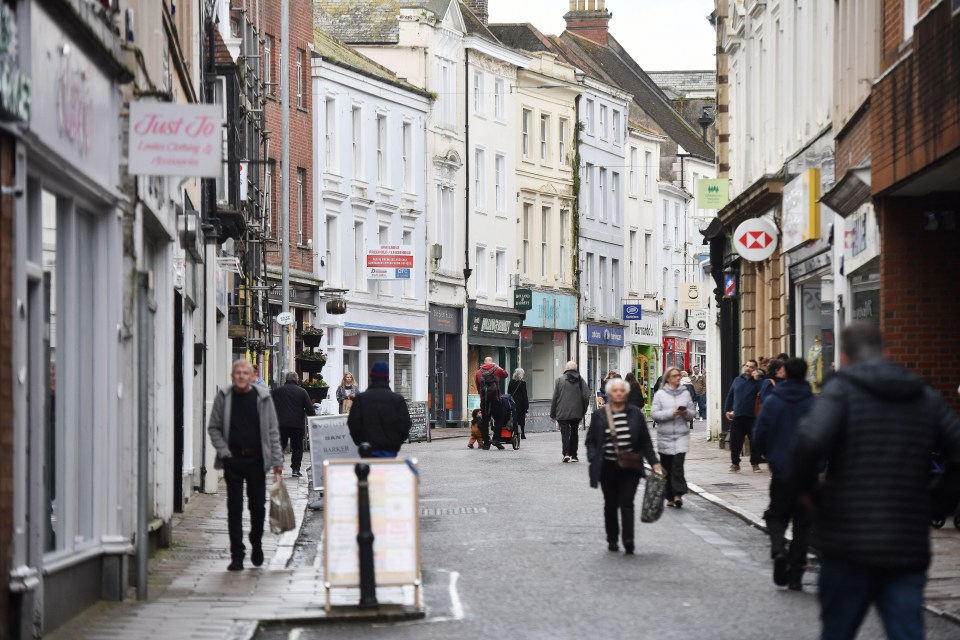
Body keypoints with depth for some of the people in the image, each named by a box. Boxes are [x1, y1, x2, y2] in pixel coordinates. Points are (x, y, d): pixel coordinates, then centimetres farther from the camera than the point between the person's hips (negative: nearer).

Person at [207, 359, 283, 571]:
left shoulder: (262, 397, 0)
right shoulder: (223, 397, 1)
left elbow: (273, 431, 2)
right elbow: (213, 428, 8)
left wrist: (277, 461, -2)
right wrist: (223, 451, -5)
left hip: (256, 459, 0)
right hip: (233, 459, 0)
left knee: (258, 506, 5)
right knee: (234, 508, 0)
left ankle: (256, 544, 30)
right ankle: (237, 555, 4)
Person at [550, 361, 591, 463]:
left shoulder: (559, 380, -2)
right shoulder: (580, 380, 1)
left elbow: (554, 398, -2)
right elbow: (586, 397, -2)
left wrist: (552, 414, 4)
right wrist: (583, 411, 9)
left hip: (562, 413, -2)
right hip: (576, 413, 2)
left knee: (565, 433, -3)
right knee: (574, 433, 13)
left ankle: (566, 453, -21)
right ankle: (573, 455, 15)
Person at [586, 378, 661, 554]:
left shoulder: (635, 414, 3)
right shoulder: (599, 415, 2)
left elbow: (645, 441, 7)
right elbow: (590, 440, 5)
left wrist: (654, 462, 3)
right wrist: (593, 459, -10)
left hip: (630, 468, -1)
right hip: (608, 467, 1)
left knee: (626, 503, -9)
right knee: (610, 504, 10)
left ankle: (628, 540, -13)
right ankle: (612, 540, 20)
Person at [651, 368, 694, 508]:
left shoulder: (685, 393, 8)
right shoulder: (660, 394, 1)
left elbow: (692, 412, 13)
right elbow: (654, 413, -6)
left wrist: (686, 412, -10)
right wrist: (671, 413, -16)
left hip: (682, 435, 0)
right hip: (665, 435, 0)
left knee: (678, 465, -13)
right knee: (667, 467, 4)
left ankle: (678, 494, -17)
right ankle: (670, 497, 14)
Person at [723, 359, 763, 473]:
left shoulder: (757, 381, 0)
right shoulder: (737, 380, 12)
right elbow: (730, 396, 17)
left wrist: (757, 378, -17)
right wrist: (727, 410, 13)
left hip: (752, 416, -3)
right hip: (737, 416, 3)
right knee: (735, 442, 3)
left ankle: (755, 464, 12)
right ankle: (735, 463, 14)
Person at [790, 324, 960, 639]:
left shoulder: (842, 389, -5)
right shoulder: (926, 397, 11)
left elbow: (811, 441, -22)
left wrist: (804, 487, -5)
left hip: (849, 543, -3)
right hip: (909, 547, 3)